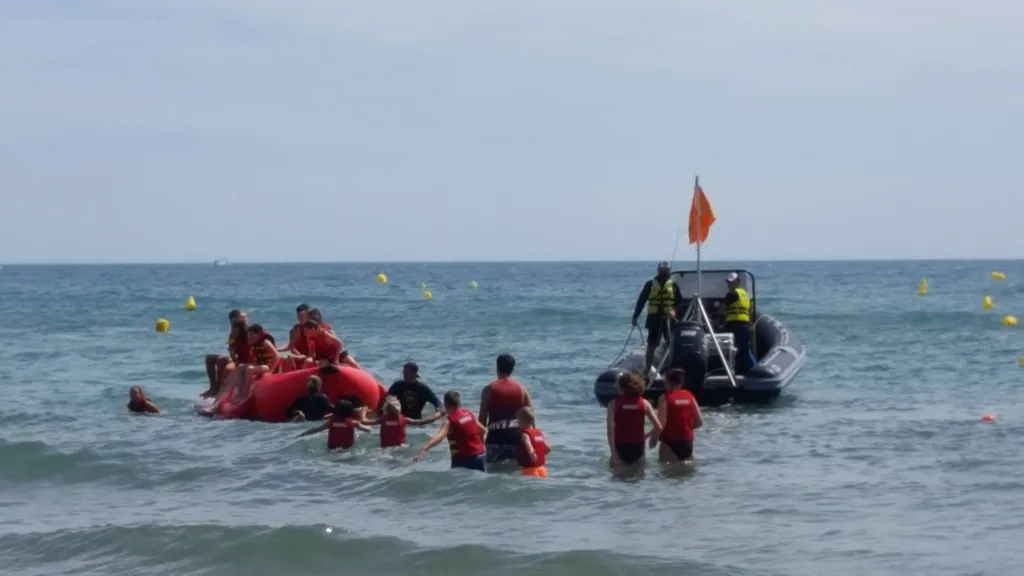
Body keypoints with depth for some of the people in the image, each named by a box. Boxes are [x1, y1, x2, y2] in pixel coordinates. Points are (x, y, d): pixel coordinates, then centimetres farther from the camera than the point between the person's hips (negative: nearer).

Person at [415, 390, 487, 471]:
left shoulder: (450, 420, -15)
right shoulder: (469, 414, 4)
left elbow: (439, 437, -32)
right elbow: (482, 430, 15)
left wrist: (424, 449, -45)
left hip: (463, 459, -6)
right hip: (479, 455, 6)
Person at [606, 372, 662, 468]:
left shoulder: (614, 403, -4)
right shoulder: (644, 403, 1)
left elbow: (610, 428, -17)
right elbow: (658, 428, -5)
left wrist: (613, 451, -20)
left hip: (620, 447, -2)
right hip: (638, 447, 2)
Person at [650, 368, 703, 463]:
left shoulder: (665, 398, -9)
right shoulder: (689, 396, 6)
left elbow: (661, 423, -17)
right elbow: (699, 421, 7)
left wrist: (654, 438, -2)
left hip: (670, 443, -6)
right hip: (687, 442, 6)